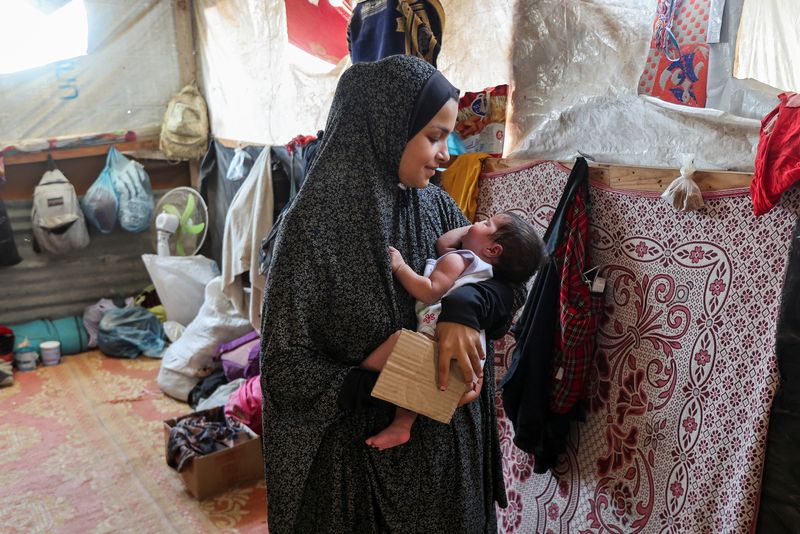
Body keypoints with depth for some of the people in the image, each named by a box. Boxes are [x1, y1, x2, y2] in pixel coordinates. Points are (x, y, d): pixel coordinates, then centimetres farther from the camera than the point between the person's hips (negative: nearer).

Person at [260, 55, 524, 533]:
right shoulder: (317, 223, -20)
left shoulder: (436, 207, -2)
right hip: (364, 452, -5)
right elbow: (286, 365, -18)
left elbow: (510, 278, 2)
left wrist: (464, 306, -19)